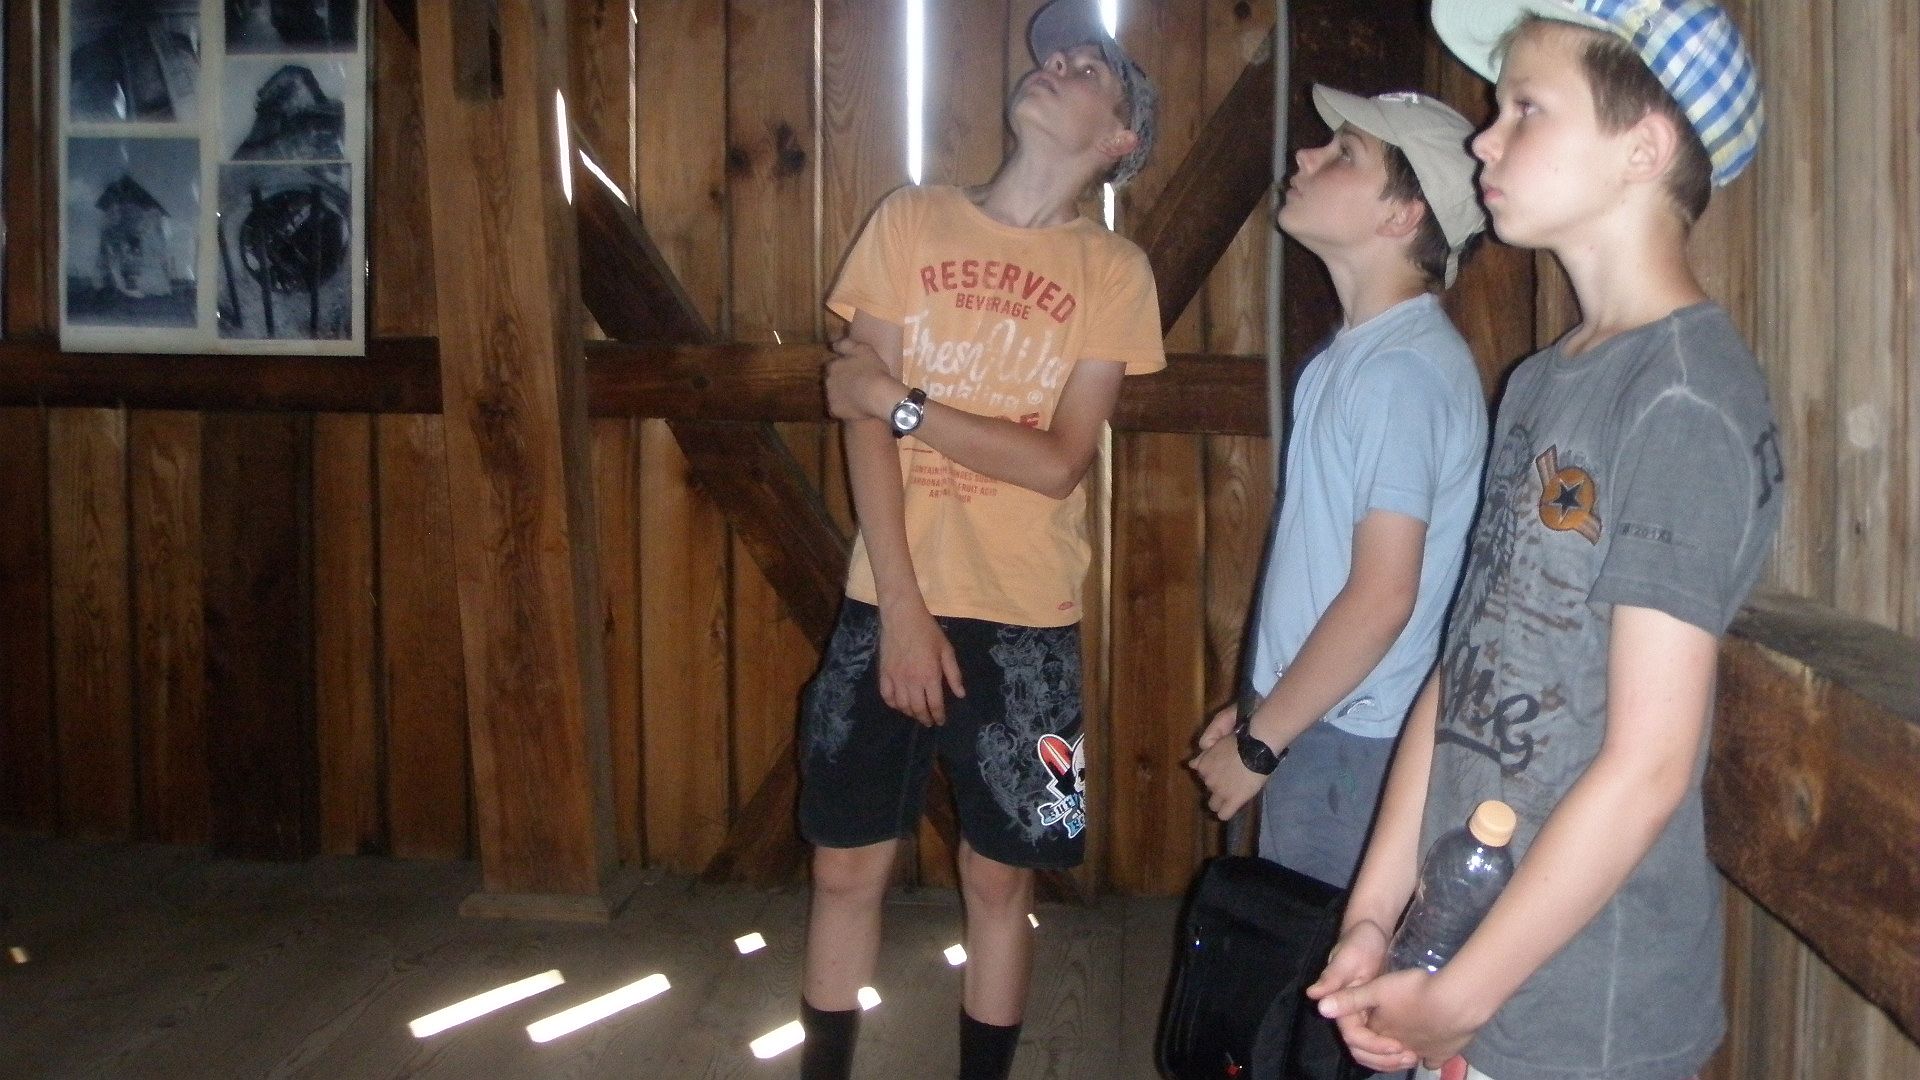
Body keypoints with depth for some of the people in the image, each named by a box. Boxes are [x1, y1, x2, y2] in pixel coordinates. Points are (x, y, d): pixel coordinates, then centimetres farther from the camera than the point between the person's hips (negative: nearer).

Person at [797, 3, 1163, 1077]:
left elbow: (1059, 462, -11)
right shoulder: (911, 221, 1)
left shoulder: (1115, 271, -1)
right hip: (888, 606, 1)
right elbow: (864, 421, -6)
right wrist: (903, 611, -12)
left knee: (1000, 877, 11)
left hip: (1026, 625, -1)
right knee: (847, 868, 9)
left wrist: (900, 398, -12)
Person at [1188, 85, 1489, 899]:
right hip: (1320, 729, 9)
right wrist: (1258, 712, 16)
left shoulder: (1402, 369, -19)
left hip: (1353, 749, -9)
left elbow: (1382, 596, -22)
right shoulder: (1356, 353, 11)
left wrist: (1256, 745, -15)